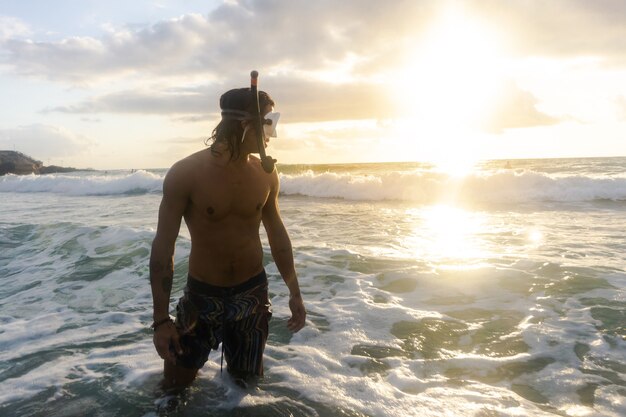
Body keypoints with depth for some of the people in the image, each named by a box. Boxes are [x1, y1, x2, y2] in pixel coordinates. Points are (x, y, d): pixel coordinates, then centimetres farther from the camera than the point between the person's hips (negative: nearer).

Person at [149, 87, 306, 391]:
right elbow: (163, 246, -12)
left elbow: (277, 233, 7)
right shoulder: (186, 173, -16)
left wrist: (294, 292, 8)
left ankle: (236, 366, 47)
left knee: (248, 383, 16)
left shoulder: (265, 175, -5)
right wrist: (161, 319, -13)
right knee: (175, 387, 8)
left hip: (252, 293, 3)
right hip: (202, 295, -2)